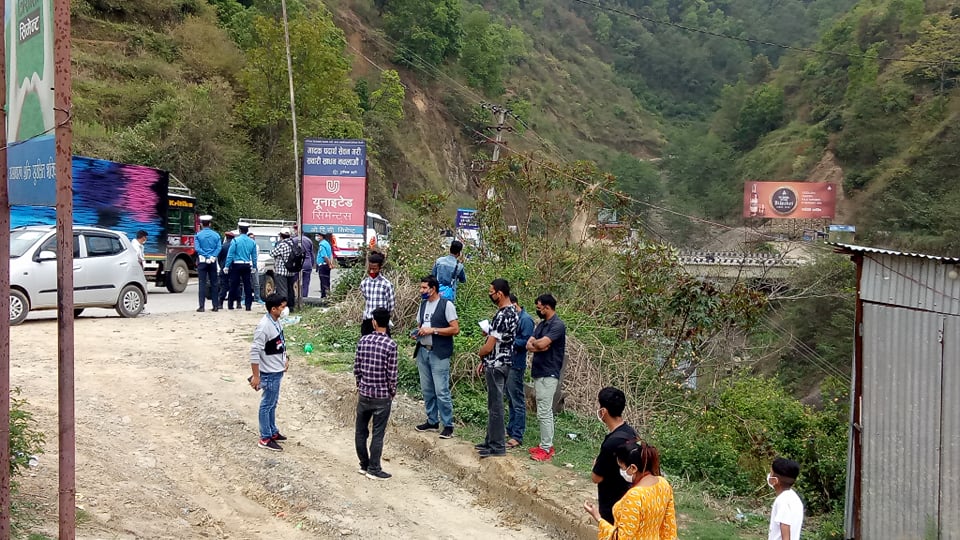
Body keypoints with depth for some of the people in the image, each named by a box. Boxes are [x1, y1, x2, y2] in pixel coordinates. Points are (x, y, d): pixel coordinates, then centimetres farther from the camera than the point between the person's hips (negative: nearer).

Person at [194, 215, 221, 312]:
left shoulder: (198, 235, -3)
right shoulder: (216, 235, 4)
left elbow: (197, 248, -12)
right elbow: (218, 248, -5)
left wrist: (206, 256, -11)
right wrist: (212, 256, -10)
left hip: (202, 261, -2)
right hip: (213, 262, 2)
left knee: (202, 284, -2)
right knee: (214, 284, 8)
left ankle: (201, 306, -6)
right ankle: (215, 305, 9)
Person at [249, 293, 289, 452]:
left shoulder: (276, 321, 2)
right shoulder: (264, 326, -25)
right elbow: (254, 352, -24)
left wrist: (284, 361, 22)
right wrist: (256, 375, -21)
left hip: (277, 371, 9)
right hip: (269, 373, -9)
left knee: (272, 404, 20)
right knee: (267, 405, 3)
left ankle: (273, 432, 33)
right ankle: (265, 439, 12)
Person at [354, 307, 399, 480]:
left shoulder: (363, 341, -3)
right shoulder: (390, 344, -14)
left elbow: (357, 368, 3)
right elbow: (391, 374, -13)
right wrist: (393, 391, 4)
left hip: (364, 393, 3)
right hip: (382, 396, -3)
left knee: (361, 431, 16)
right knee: (377, 434, 4)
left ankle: (364, 465, 24)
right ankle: (374, 469, 9)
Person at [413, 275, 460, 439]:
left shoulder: (446, 305, -9)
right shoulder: (423, 304, 13)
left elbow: (455, 329, -13)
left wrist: (432, 330, -18)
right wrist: (417, 332, 1)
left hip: (439, 354, -7)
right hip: (422, 351, 7)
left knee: (442, 391, -7)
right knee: (427, 390, 13)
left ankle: (448, 425, 2)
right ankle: (432, 421, 25)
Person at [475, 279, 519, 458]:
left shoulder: (502, 316, -23)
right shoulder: (512, 312, 10)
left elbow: (489, 346, -21)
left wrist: (480, 353, 1)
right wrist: (484, 361, 18)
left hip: (496, 365, -10)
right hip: (501, 362, 10)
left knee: (495, 405, -3)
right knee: (493, 404, 16)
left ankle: (498, 446, 3)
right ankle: (491, 441, 25)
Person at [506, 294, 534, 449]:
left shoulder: (526, 319, -14)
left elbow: (525, 342, -19)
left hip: (516, 365, -9)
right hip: (507, 363, 9)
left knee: (517, 401, -5)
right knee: (510, 400, 17)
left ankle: (517, 436, -2)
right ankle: (511, 430, 28)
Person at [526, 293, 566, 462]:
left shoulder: (558, 325, -14)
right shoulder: (541, 324, 15)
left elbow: (540, 344, -24)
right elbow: (529, 345, 7)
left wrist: (534, 342, -2)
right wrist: (540, 346, -12)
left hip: (548, 375, -9)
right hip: (539, 372, 9)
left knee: (544, 412, -8)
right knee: (545, 411, 14)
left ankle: (546, 449, -3)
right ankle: (547, 444, 20)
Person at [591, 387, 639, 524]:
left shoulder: (612, 442, -29)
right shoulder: (630, 432, -2)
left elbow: (596, 477, -17)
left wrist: (596, 463, 1)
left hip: (613, 504, -9)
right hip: (627, 498, 9)